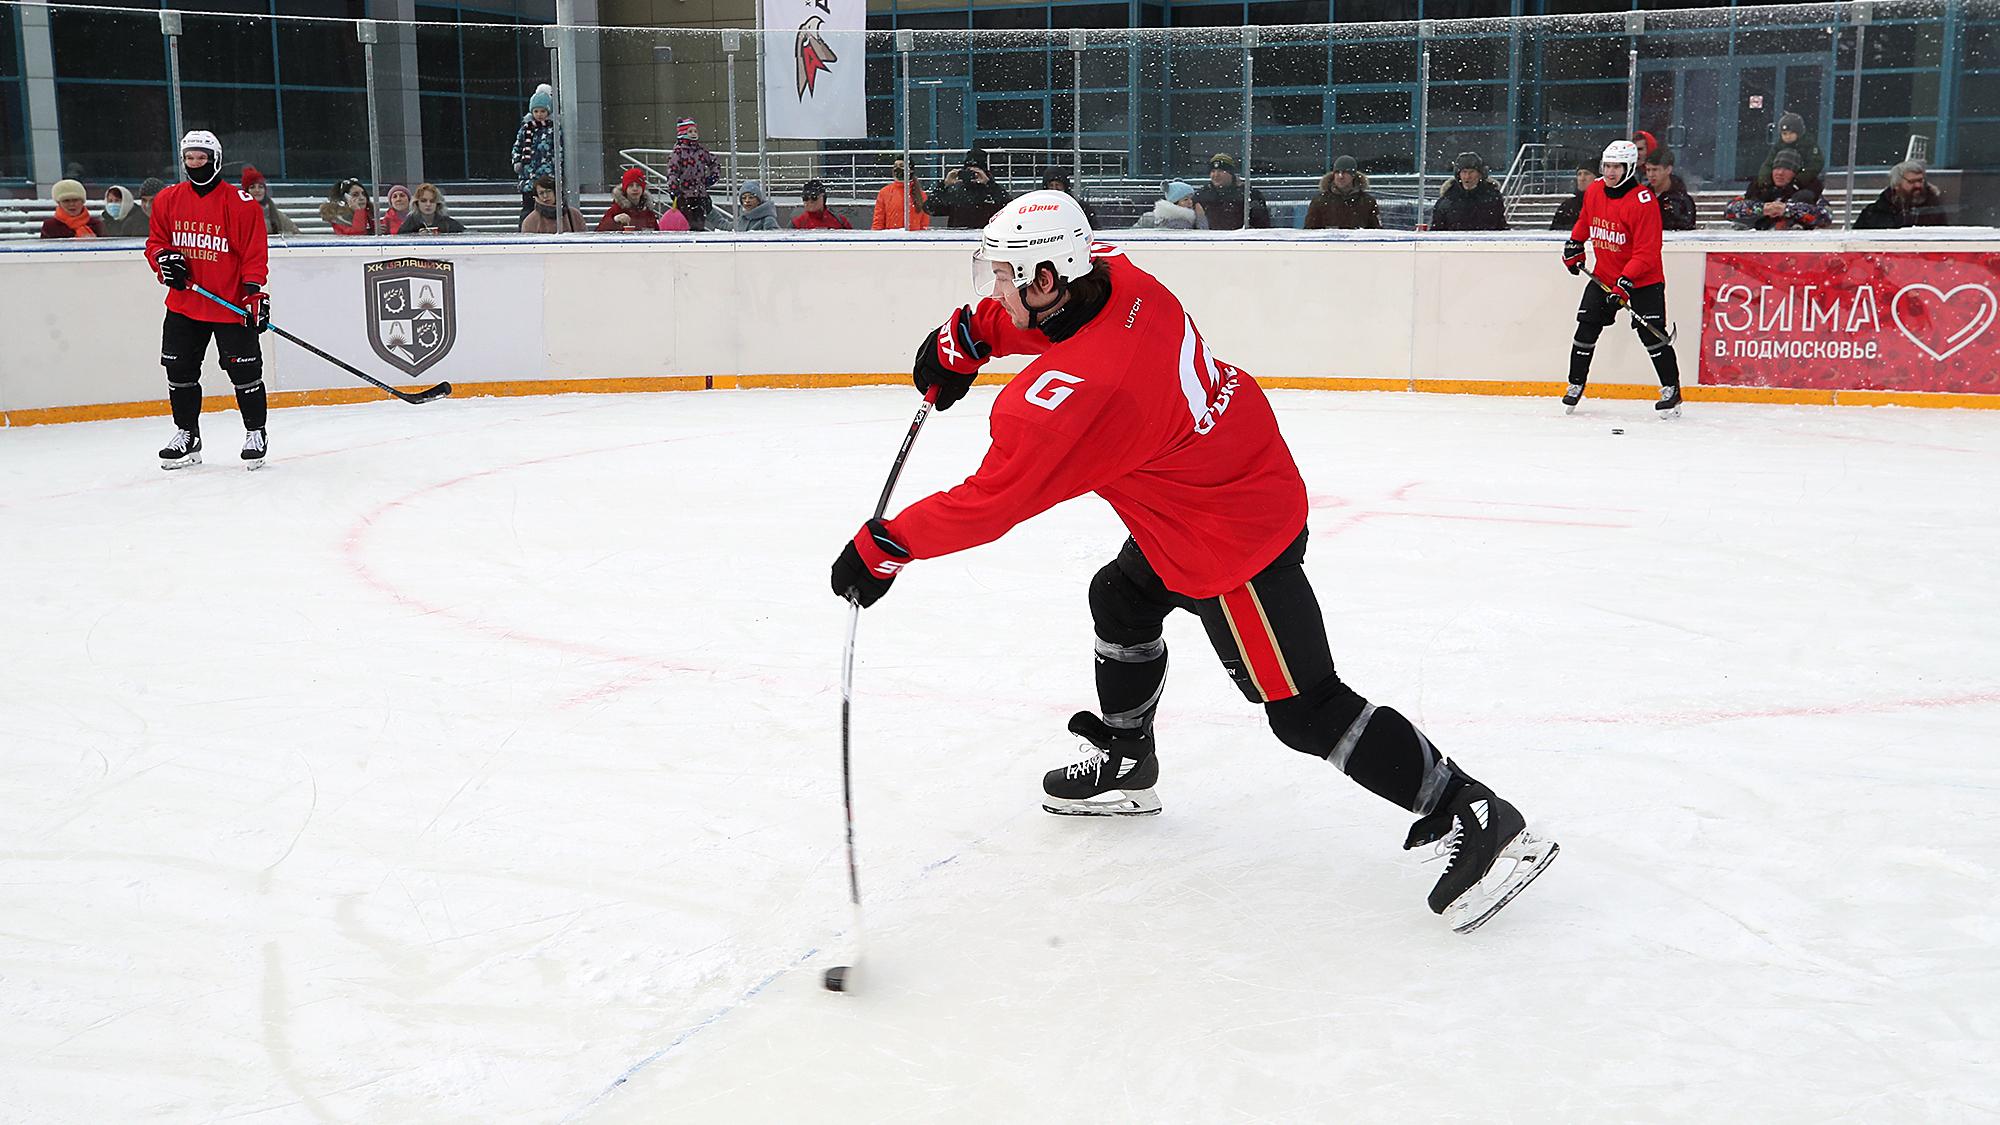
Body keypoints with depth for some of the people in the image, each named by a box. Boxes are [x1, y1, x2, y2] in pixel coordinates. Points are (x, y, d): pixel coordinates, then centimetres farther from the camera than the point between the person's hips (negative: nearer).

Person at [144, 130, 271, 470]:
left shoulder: (240, 202, -8)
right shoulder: (168, 200, 6)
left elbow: (255, 252, -9)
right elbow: (155, 241, 15)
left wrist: (255, 293, -17)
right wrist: (163, 259, -7)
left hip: (231, 304, -5)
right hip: (184, 303, 5)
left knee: (244, 371, -3)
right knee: (180, 371, 8)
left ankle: (256, 434, 13)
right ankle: (187, 435, 22)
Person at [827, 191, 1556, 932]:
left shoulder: (1070, 397, -31)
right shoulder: (1119, 279, -9)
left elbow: (987, 504, -22)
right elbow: (1033, 315, 16)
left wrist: (882, 547, -11)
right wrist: (967, 336, 6)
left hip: (1234, 545, -10)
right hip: (1246, 477, 10)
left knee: (1306, 711, -4)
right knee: (1122, 600, 26)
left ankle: (1477, 820, 1)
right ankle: (1125, 764, 46)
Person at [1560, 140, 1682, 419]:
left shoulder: (1643, 201, -21)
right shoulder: (1594, 190, 0)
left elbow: (1646, 252, -23)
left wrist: (1625, 284, -28)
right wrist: (1574, 245, 14)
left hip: (1642, 280, -6)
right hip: (1603, 275, 6)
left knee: (1651, 334, -10)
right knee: (1586, 329, 1)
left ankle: (1671, 389, 3)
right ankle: (1575, 385, 15)